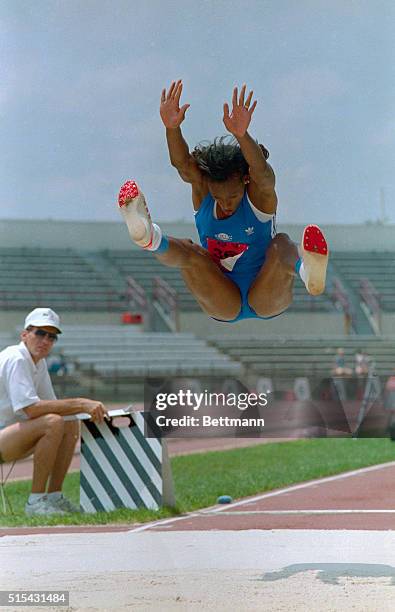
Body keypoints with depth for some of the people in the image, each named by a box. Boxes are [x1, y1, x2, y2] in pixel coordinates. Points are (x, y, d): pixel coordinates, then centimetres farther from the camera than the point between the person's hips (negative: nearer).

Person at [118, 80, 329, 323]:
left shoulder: (260, 195, -13)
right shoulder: (202, 192, -4)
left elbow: (262, 172, -36)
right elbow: (181, 163, -24)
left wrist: (241, 134, -56)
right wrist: (172, 128, -45)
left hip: (266, 301, -3)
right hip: (224, 306, 3)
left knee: (281, 245, -31)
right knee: (188, 252, -22)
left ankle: (306, 268, -65)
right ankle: (150, 237, -54)